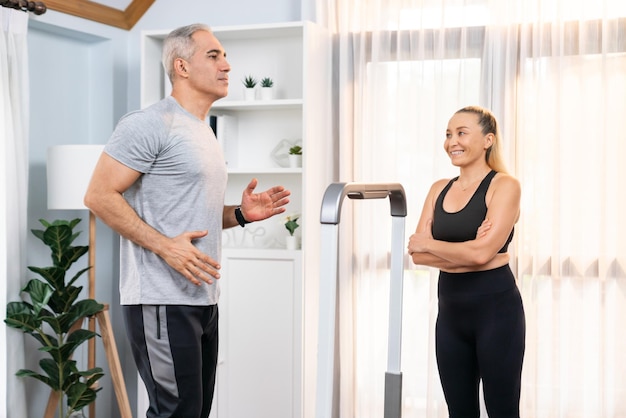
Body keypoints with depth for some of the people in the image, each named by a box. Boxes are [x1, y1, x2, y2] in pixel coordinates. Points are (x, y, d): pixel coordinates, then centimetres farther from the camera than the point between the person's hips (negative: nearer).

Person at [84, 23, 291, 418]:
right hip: (163, 301, -9)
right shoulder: (150, 124, -10)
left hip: (203, 297, 9)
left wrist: (241, 213, 8)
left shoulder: (204, 133, 19)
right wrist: (164, 245, -22)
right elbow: (99, 196, -15)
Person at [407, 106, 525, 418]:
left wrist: (427, 243, -7)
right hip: (450, 311, 6)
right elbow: (417, 254, 0)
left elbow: (482, 252, -20)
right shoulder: (439, 189, 8)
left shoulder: (504, 185, -8)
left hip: (496, 309, -6)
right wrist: (466, 254, -15)